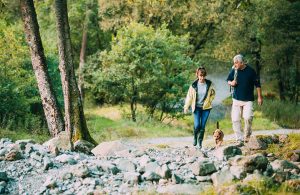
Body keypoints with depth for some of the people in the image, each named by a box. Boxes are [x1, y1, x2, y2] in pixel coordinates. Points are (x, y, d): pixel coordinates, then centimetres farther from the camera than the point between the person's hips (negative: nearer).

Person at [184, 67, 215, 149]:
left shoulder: (209, 84, -5)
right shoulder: (194, 85, -8)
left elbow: (213, 94, 11)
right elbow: (189, 96, 0)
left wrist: (209, 101, -1)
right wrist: (186, 107, 0)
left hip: (206, 108, 1)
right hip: (197, 107, -1)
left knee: (203, 126, 2)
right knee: (197, 125, -11)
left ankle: (200, 142, 17)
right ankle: (195, 137, 21)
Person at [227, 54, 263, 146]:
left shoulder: (250, 71, -7)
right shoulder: (233, 71, 2)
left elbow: (257, 84, 0)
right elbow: (228, 80, 15)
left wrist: (259, 97, -1)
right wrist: (231, 83, -9)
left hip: (248, 100, -3)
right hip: (236, 99, 4)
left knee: (248, 118, -20)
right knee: (235, 120, -2)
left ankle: (247, 135, 6)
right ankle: (239, 140, 8)